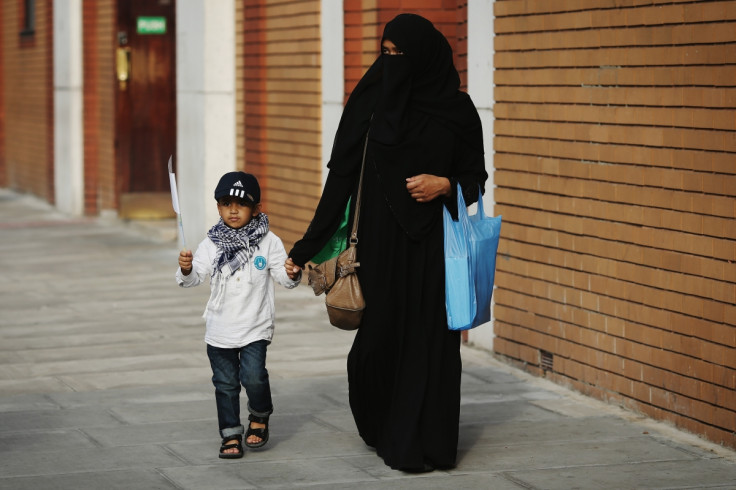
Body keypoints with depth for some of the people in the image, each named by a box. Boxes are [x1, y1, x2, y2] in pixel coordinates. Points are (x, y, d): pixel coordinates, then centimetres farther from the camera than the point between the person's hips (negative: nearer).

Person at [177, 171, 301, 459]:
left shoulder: (269, 242, -3)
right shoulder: (211, 244, -1)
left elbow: (283, 277, -1)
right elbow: (195, 278, -7)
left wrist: (292, 274, -23)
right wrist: (186, 269, -28)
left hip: (255, 327, -2)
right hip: (220, 329, 2)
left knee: (253, 377, -15)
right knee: (225, 384, 8)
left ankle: (259, 417, 14)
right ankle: (231, 435, 21)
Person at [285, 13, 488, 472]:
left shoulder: (457, 109, -1)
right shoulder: (371, 100, -1)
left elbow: (475, 177, 7)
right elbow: (342, 176, -2)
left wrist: (445, 185, -16)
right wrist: (308, 245, -6)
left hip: (434, 244, 0)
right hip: (382, 240, 1)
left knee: (431, 339, -1)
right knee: (381, 334, 3)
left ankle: (428, 441, 11)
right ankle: (382, 427, 28)